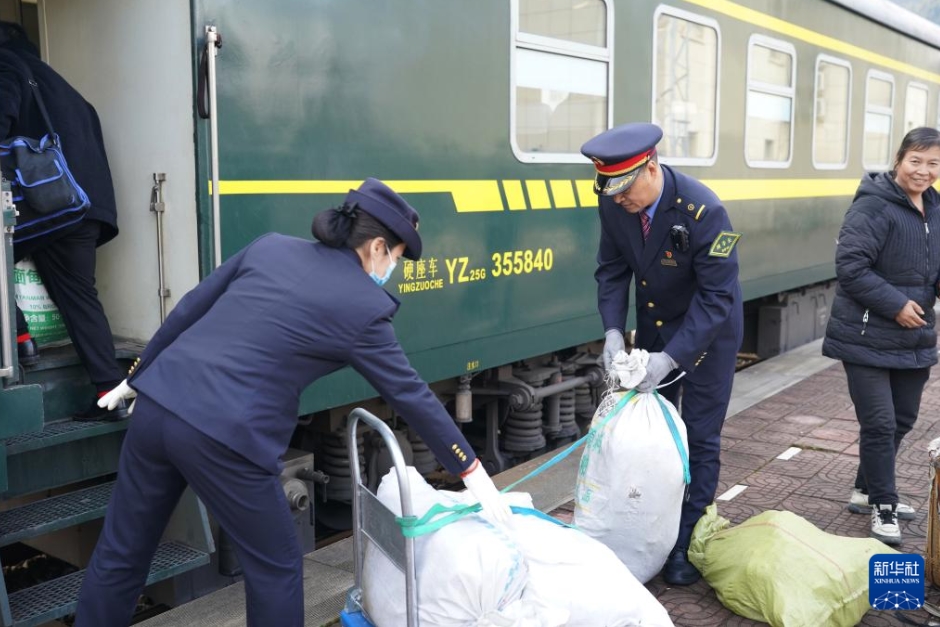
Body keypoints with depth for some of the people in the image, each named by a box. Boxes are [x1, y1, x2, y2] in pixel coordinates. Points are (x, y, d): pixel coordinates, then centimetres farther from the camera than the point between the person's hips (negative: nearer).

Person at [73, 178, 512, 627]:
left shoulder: (270, 246, 12)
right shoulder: (363, 305, -2)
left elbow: (188, 311, 15)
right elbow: (410, 395, 3)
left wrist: (137, 377, 26)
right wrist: (471, 470, 13)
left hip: (158, 405, 6)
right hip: (223, 437, -6)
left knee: (120, 554, 21)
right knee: (276, 567, 15)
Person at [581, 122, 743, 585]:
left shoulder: (703, 211, -32)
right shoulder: (613, 202, -16)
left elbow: (717, 296, -28)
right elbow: (612, 269, -5)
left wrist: (670, 358, -34)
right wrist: (612, 330, -19)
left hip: (709, 330, -5)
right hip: (654, 326, 5)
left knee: (699, 437, 1)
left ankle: (688, 543, 15)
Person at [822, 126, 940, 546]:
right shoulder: (874, 206, -16)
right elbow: (849, 265, -22)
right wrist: (896, 304, -21)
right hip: (868, 337, -8)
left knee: (902, 419, 17)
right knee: (879, 424, -3)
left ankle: (868, 491, 34)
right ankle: (882, 506, 15)